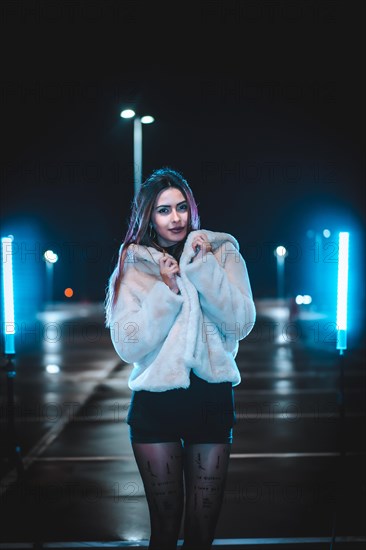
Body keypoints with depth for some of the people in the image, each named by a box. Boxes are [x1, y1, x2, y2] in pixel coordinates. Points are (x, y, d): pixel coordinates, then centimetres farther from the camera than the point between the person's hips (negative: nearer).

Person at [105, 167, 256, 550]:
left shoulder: (222, 252, 3)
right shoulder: (133, 266, 1)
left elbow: (241, 323, -9)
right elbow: (128, 346, -8)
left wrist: (202, 265, -15)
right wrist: (166, 290, -16)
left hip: (212, 398, 1)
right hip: (154, 401, -1)